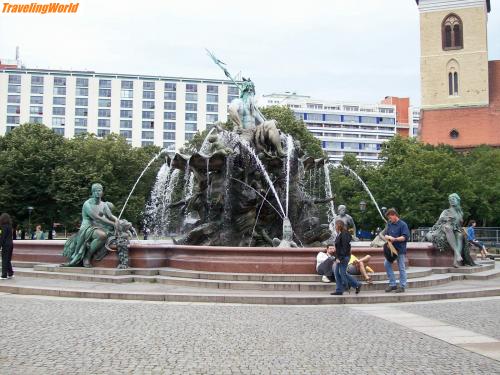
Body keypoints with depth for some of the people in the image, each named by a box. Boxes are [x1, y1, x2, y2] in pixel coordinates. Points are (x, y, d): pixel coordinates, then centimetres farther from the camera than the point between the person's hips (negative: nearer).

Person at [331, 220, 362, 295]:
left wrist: (340, 258, -22)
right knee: (337, 273, 9)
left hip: (344, 257, -10)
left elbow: (345, 248, -21)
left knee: (343, 273, -4)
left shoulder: (344, 235, -17)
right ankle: (339, 290, 13)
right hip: (340, 257, 10)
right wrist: (337, 257, 15)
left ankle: (357, 284, 9)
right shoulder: (339, 235, 13)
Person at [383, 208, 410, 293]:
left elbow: (405, 237, -17)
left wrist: (394, 239, -24)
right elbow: (386, 234, 12)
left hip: (400, 250, -7)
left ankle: (402, 286, 11)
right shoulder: (389, 224, 8)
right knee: (386, 264, 3)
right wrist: (388, 237, -10)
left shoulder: (403, 225, -11)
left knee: (401, 268, 1)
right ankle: (392, 284, 13)